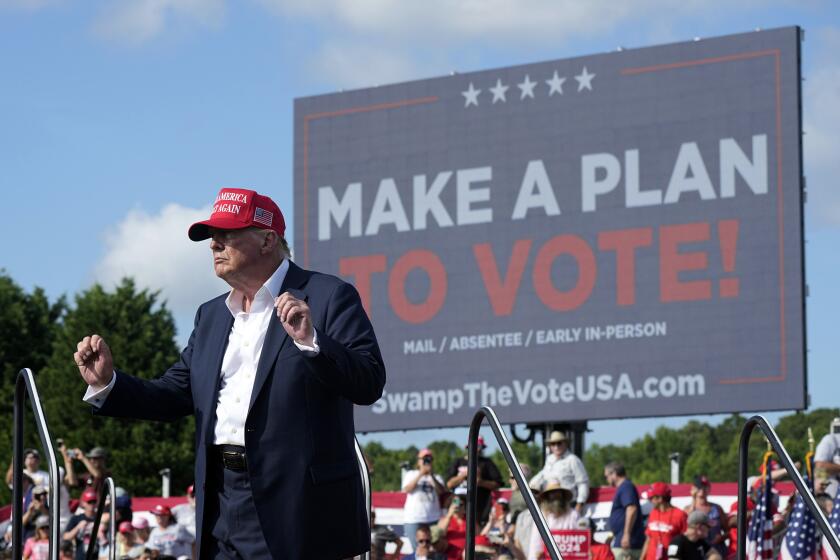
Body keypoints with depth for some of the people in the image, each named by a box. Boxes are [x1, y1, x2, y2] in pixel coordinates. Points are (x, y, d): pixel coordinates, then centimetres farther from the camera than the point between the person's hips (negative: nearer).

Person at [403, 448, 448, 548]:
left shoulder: (437, 477, 15)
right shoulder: (411, 475, 13)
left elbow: (442, 491, -3)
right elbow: (407, 489, -5)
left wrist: (432, 476, -16)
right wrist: (420, 475, -12)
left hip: (433, 519, 2)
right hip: (414, 519, -2)